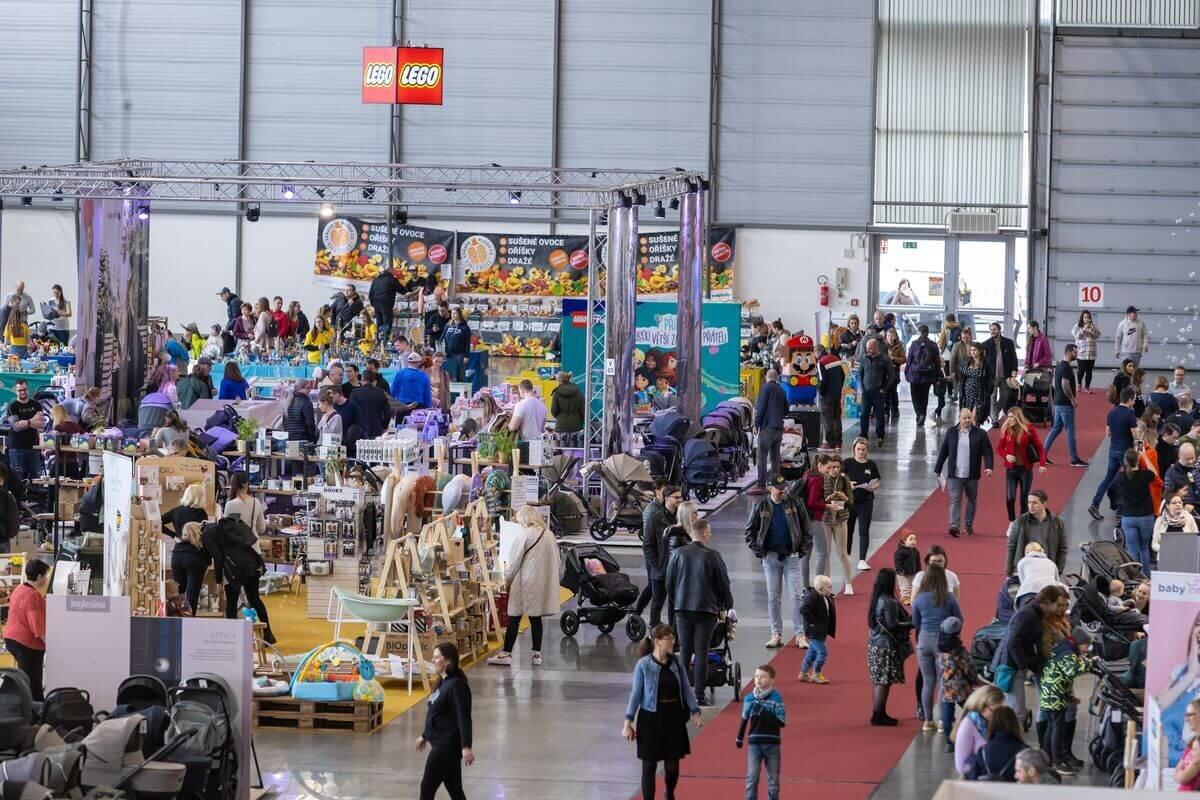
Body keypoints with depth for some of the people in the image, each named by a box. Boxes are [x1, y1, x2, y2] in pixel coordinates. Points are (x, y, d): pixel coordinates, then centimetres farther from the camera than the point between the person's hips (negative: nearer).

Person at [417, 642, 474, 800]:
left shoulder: (456, 685, -17)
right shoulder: (442, 683, 11)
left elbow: (464, 718, -23)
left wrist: (466, 746, -28)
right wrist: (424, 736, 30)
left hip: (448, 745, -9)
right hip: (440, 743, 9)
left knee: (427, 787, -4)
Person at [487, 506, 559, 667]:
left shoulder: (523, 535, -12)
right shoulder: (549, 535, 6)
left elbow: (515, 562, -10)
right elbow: (556, 560, 10)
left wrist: (507, 582, 2)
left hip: (524, 582, -6)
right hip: (543, 583, 6)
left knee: (514, 618, 1)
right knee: (536, 617, 12)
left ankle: (506, 654, 4)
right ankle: (537, 654, 12)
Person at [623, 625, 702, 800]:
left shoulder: (676, 662, 0)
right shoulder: (644, 665, -11)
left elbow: (686, 688, 7)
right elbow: (636, 694, -7)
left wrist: (695, 711, 3)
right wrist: (628, 721, -8)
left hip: (674, 717, 4)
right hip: (651, 719, -4)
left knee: (673, 765, 11)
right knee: (649, 766, 3)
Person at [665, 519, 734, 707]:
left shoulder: (679, 554, 0)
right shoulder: (712, 556, -8)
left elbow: (669, 584, 6)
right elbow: (723, 584, -1)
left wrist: (672, 609, 20)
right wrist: (727, 604, 17)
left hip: (682, 609, 3)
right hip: (706, 610, -3)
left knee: (684, 651, 10)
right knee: (701, 652, 0)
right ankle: (700, 695, -1)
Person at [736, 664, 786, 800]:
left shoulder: (776, 698, -9)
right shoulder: (749, 698, 1)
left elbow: (782, 722, -15)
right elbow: (744, 719, 13)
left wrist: (764, 714, -23)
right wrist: (739, 738, 18)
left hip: (772, 744, -2)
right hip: (754, 743, 2)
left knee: (773, 779, 10)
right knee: (752, 778, -2)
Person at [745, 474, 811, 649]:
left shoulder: (794, 504, -1)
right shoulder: (761, 507, 0)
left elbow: (807, 529, 5)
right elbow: (750, 530, 9)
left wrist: (804, 550, -3)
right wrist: (757, 550, -2)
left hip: (792, 556, -1)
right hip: (770, 557, 1)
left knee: (797, 596, -4)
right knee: (773, 597, 6)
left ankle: (800, 634, 1)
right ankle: (776, 634, 13)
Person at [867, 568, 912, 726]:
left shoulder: (877, 600, 9)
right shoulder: (889, 602, -19)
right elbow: (892, 625, -21)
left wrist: (908, 621, 13)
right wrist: (912, 624, -12)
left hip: (875, 645, 9)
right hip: (886, 647, -9)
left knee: (878, 681, 14)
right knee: (884, 682, -3)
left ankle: (878, 714, 21)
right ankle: (878, 715, 1)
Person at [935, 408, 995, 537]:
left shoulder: (980, 434, 0)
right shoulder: (951, 433, 4)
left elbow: (987, 451, -2)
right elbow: (943, 452, 8)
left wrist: (988, 466, -18)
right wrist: (937, 469, 10)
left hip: (972, 475, 1)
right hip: (955, 475, -1)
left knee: (972, 500, 12)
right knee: (955, 500, -9)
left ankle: (969, 525, 25)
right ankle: (954, 526, -18)